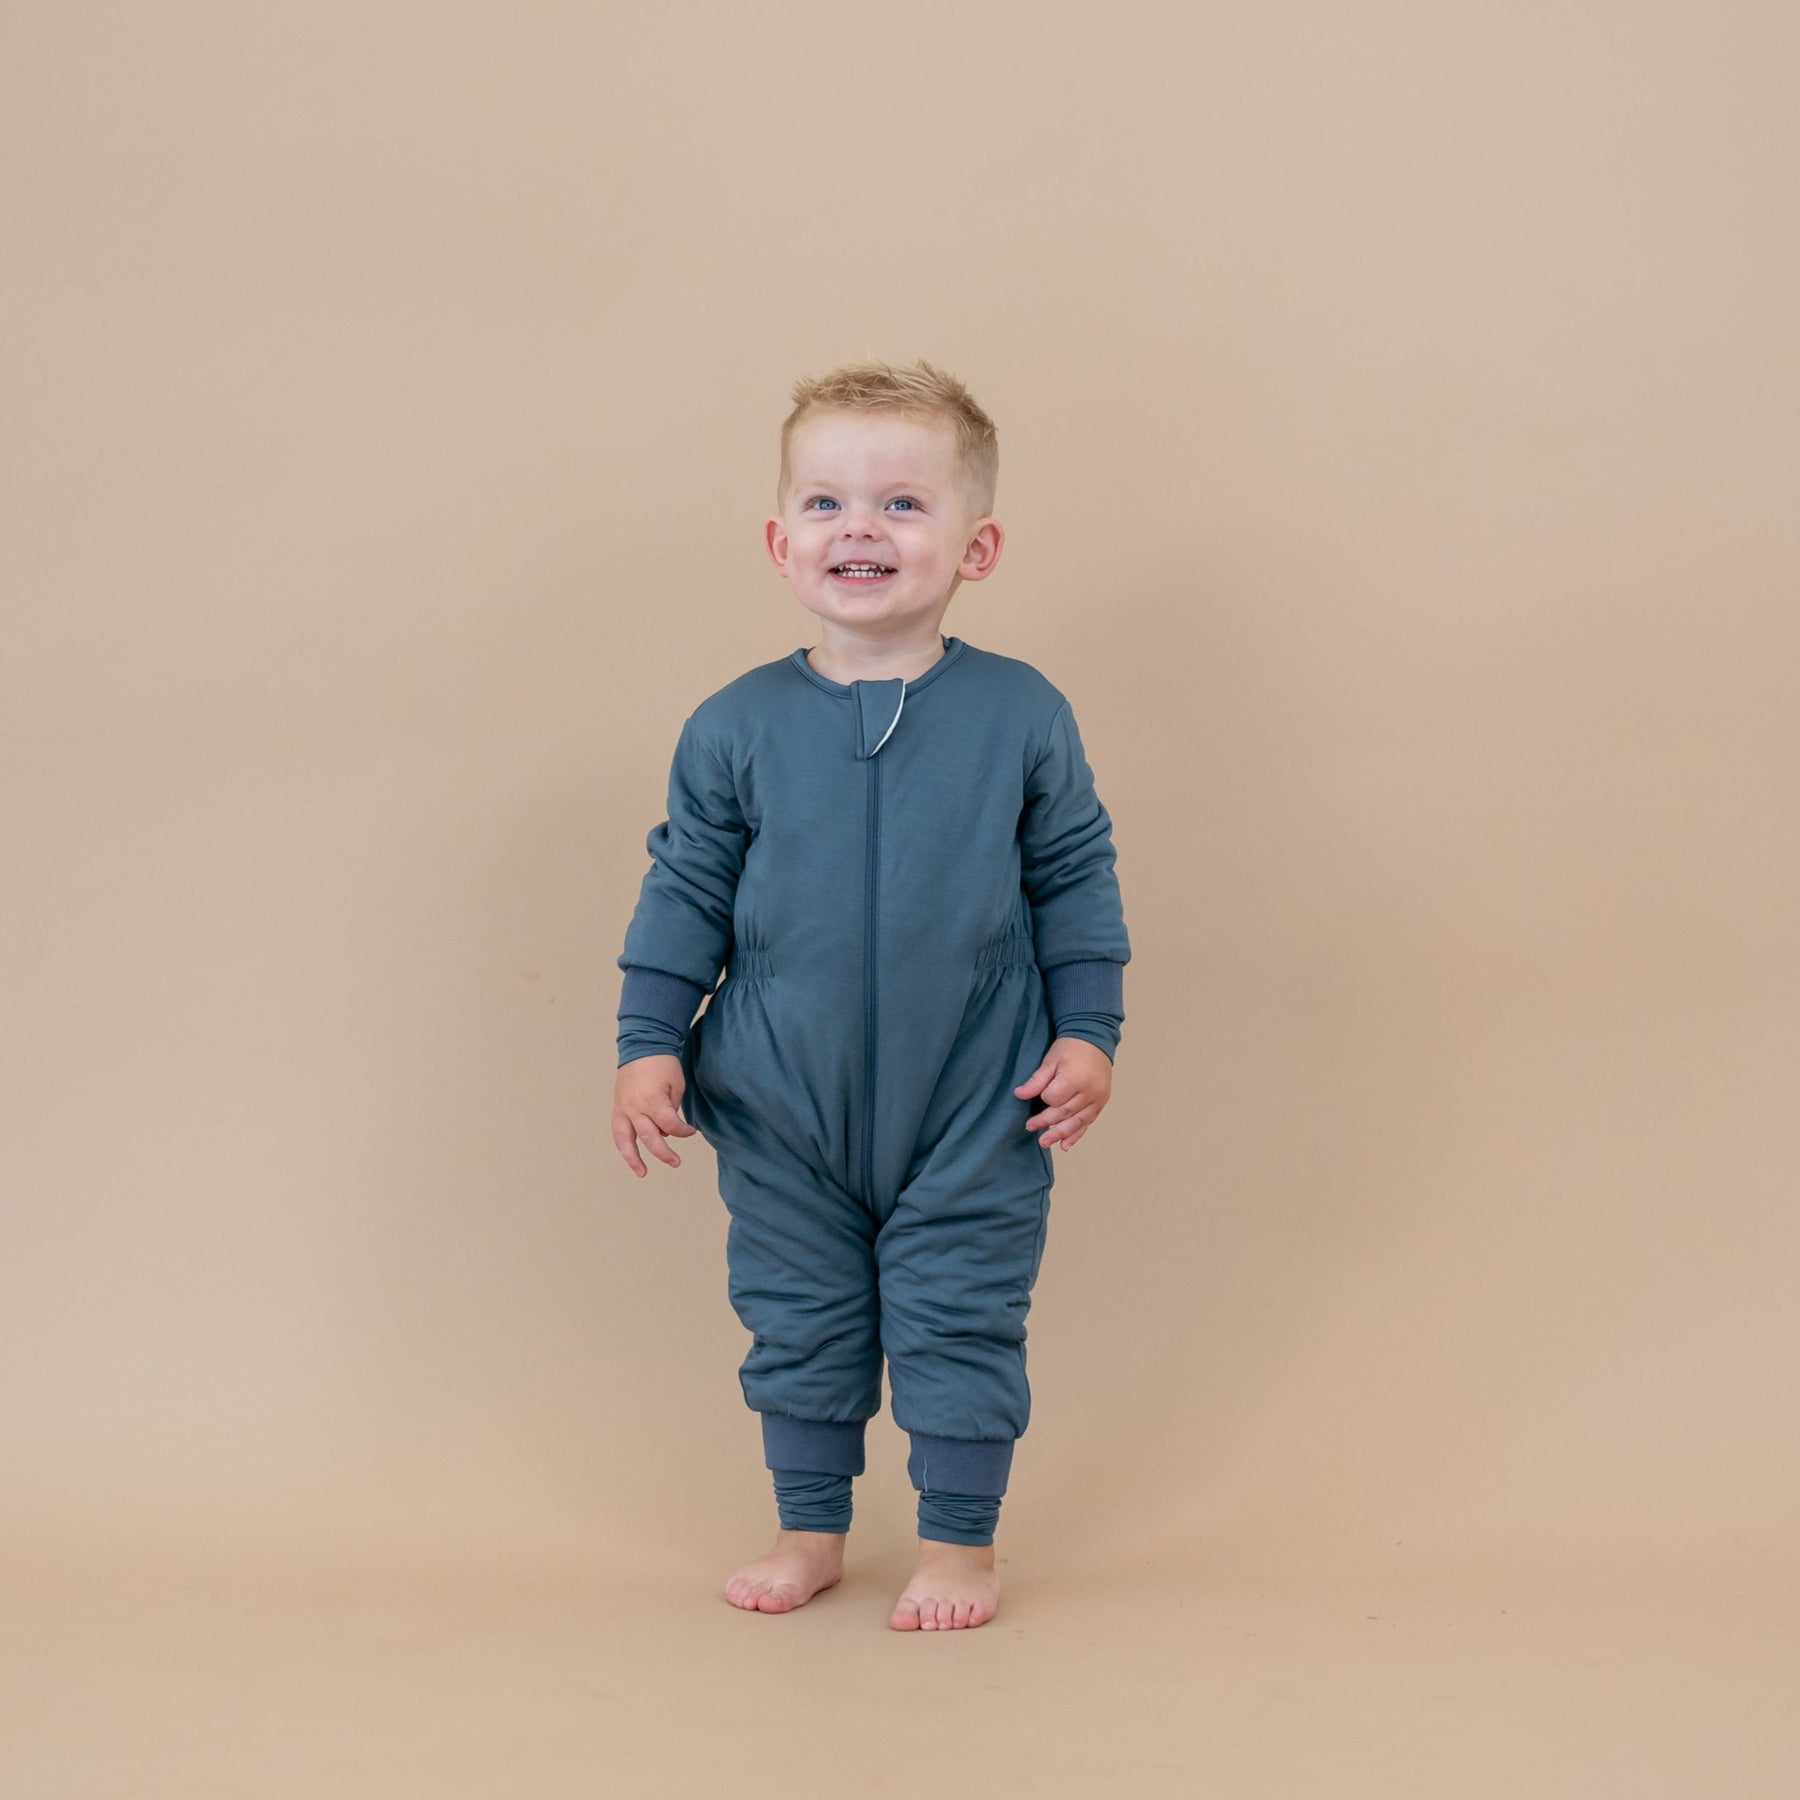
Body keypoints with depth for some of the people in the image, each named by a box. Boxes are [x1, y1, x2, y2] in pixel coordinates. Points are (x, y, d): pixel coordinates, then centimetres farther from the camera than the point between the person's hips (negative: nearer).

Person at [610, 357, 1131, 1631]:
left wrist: (1088, 1032, -1)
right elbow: (686, 891, 3)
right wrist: (649, 1043, -1)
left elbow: (1075, 881, 3)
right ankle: (812, 1529, 31)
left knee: (960, 1322, 5)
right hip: (782, 1109, 2)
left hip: (972, 1107, -1)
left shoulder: (1021, 715, -5)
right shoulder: (737, 728, -4)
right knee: (796, 1322, 13)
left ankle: (960, 1538, 23)